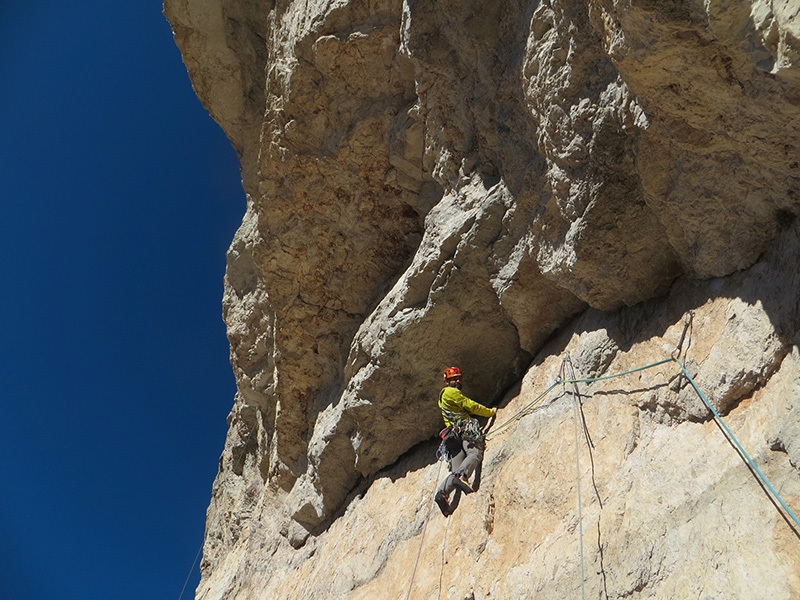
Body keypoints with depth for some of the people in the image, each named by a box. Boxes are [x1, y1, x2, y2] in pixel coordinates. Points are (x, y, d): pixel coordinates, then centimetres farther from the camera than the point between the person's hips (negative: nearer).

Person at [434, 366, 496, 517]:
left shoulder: (442, 398, 35)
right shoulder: (450, 392, 7)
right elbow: (471, 406, 2)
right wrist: (491, 412, 14)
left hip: (453, 435, 8)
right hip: (465, 430, -8)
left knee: (456, 471, -4)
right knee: (475, 453, -30)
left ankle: (442, 492, -25)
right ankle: (461, 476, -53)